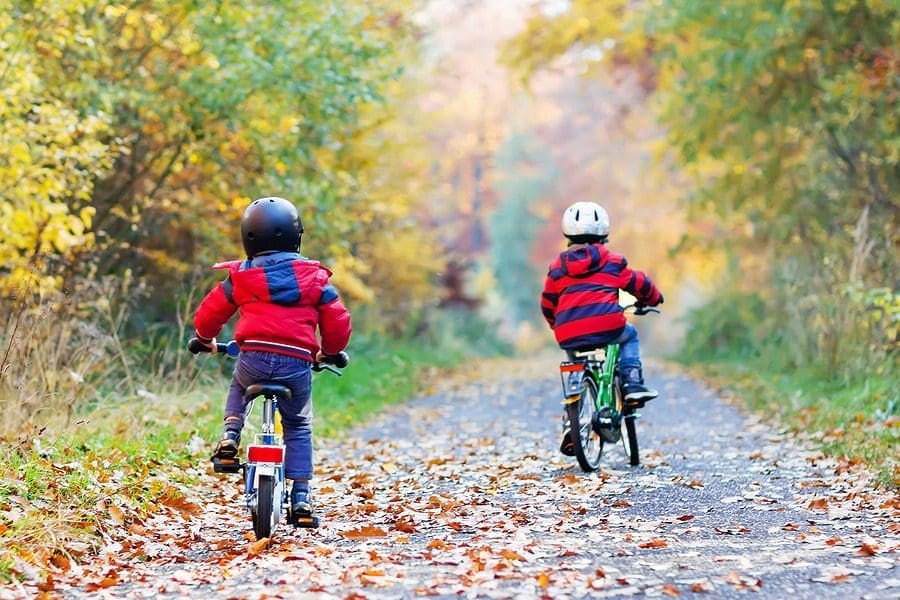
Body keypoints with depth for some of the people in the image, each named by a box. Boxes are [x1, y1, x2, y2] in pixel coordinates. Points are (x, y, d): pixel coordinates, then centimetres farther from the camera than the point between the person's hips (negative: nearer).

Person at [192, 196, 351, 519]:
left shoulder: (240, 277, 8)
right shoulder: (313, 276, 9)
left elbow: (208, 315, 15)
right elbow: (338, 322, 9)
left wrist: (206, 339, 37)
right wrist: (329, 352, 28)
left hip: (254, 358, 0)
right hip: (297, 364, 0)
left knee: (238, 386, 36)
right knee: (299, 427, 18)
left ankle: (230, 435, 12)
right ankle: (301, 495, 8)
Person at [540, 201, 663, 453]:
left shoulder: (557, 267, 16)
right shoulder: (611, 262, 10)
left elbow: (547, 304, 21)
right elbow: (638, 283, 20)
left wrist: (556, 325, 41)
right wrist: (653, 299, 42)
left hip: (569, 336, 3)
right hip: (607, 326, -3)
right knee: (629, 335, 30)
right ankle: (633, 384, 11)